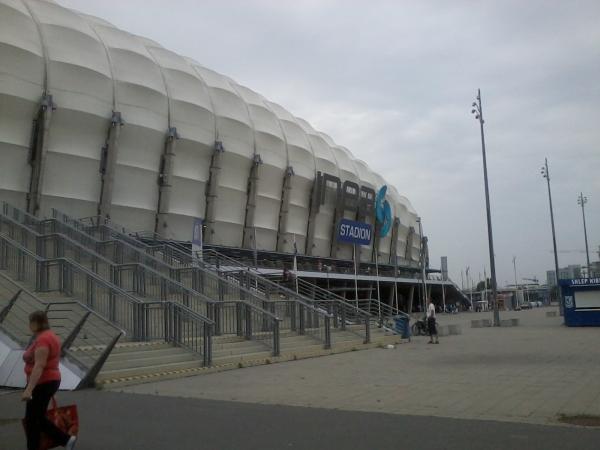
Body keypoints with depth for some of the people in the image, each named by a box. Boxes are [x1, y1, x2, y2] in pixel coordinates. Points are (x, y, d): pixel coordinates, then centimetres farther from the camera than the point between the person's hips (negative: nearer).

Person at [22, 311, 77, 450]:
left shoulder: (42, 340, -20)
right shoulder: (49, 336, 12)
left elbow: (39, 366, -28)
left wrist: (29, 389, -32)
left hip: (42, 384, -10)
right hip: (49, 382, 10)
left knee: (32, 420, 3)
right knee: (37, 419, 17)